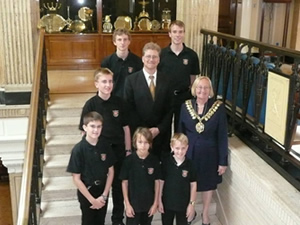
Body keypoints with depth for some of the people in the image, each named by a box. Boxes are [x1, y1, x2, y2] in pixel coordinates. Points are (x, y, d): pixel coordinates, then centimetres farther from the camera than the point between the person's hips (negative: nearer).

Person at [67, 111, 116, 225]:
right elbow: (76, 179, -16)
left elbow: (110, 171, -1)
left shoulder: (105, 145, -10)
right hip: (86, 192, -3)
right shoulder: (78, 149, -21)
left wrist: (104, 195, -7)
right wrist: (92, 200, -14)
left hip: (103, 191, 3)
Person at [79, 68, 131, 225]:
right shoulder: (91, 104, -10)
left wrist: (128, 150, 3)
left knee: (118, 185, 14)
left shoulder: (119, 102, -3)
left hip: (118, 149, 2)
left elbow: (125, 128, 4)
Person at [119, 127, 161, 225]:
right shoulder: (129, 160, -13)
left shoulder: (154, 160, -8)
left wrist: (155, 203, 0)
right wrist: (127, 204, -7)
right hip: (133, 203, -2)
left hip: (149, 203, 2)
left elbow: (157, 182, 0)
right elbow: (124, 182, -7)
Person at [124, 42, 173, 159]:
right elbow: (129, 109, -5)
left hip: (161, 134, 2)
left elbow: (169, 108, 4)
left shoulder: (166, 80, 4)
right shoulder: (131, 80, -3)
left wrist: (159, 128, -7)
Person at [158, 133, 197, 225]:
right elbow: (161, 182, -4)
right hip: (167, 203, 1)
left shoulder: (190, 165, -11)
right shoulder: (166, 163, -12)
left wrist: (192, 203, -4)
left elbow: (193, 185, -4)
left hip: (184, 204, -1)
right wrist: (159, 201, -2)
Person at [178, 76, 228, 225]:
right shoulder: (186, 106, -6)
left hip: (209, 154, -1)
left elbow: (222, 136, -10)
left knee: (208, 184, 17)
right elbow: (180, 132, 1)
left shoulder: (219, 107, -13)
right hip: (189, 152, 1)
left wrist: (223, 161, -10)